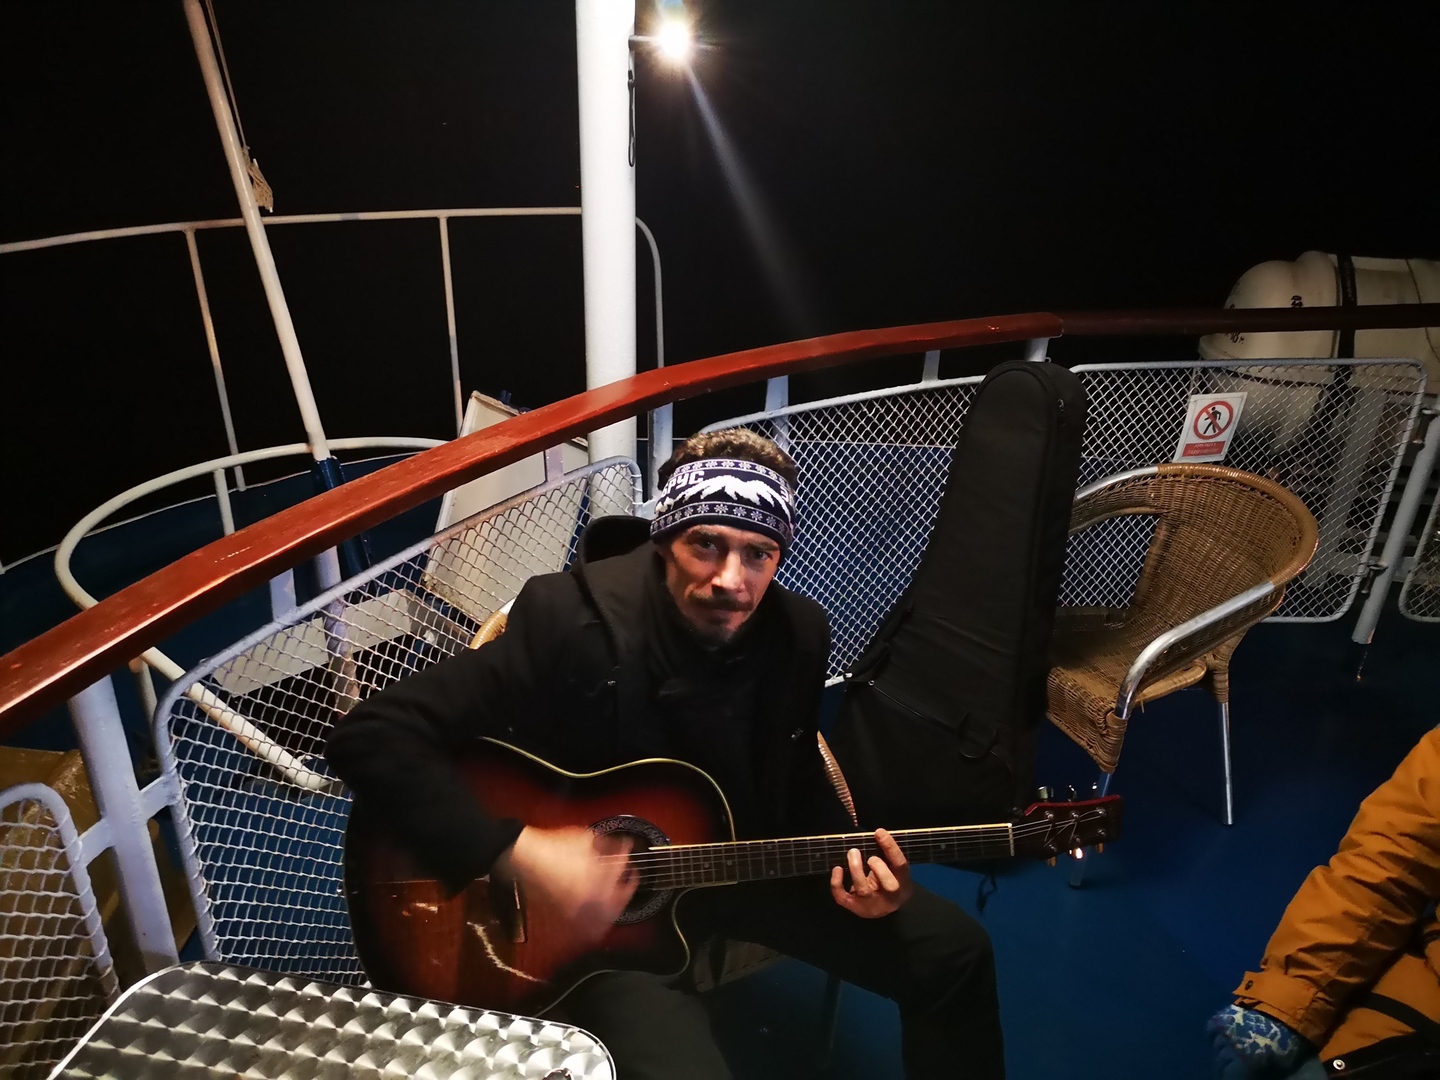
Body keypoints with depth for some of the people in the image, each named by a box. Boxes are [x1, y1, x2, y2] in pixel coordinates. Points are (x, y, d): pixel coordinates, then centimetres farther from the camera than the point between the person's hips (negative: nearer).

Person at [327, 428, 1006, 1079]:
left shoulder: (797, 634, -11)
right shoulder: (571, 621, -28)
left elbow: (797, 782, 6)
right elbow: (370, 738, -30)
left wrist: (846, 859, -12)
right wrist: (520, 853, -35)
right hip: (598, 902, -4)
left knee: (953, 951, 4)